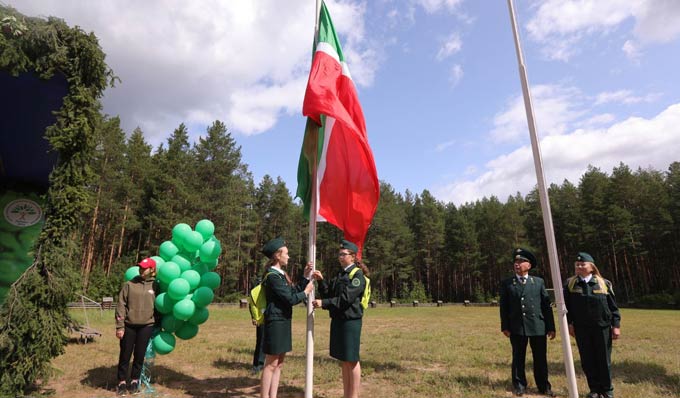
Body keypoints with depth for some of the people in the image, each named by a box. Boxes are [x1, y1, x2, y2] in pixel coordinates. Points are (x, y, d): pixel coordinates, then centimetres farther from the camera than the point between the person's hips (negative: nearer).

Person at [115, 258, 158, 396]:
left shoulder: (155, 286, 1)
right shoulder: (130, 284, -1)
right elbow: (121, 305, -2)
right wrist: (119, 326, -7)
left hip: (146, 325, 0)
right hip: (129, 325, 0)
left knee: (140, 355, 9)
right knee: (125, 354, 8)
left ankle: (135, 380, 27)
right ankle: (122, 381, 24)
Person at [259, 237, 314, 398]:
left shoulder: (281, 274, 13)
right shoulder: (272, 276, -17)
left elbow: (294, 291, 11)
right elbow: (290, 299, -18)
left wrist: (305, 276, 11)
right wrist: (306, 292, -3)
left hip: (283, 322, 10)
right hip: (276, 323, -10)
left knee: (279, 364, 14)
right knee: (271, 364, -1)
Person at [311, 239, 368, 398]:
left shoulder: (357, 275, -11)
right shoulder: (340, 275, 13)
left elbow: (346, 298, -20)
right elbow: (329, 294, 11)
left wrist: (323, 303, -20)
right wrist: (321, 281, -3)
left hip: (350, 321, -8)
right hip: (337, 320, 8)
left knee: (352, 360, 2)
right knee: (344, 360, 15)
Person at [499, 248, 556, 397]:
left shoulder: (539, 282, 7)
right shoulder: (506, 283, 4)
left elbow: (546, 305, 5)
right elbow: (504, 306, 2)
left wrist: (551, 327, 1)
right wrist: (505, 326, -3)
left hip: (538, 326, 1)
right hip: (517, 327, -1)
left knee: (541, 359, 10)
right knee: (518, 358, 8)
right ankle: (519, 386, 22)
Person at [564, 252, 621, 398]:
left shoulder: (604, 283, -1)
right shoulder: (570, 283, -1)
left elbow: (613, 306, 2)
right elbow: (566, 305, 2)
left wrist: (616, 325, -2)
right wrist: (569, 323, -2)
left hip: (602, 328, -1)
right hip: (581, 329, 1)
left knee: (604, 360, 9)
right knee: (587, 361, 8)